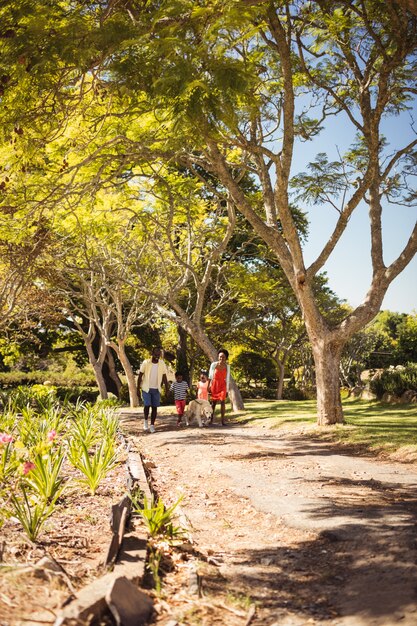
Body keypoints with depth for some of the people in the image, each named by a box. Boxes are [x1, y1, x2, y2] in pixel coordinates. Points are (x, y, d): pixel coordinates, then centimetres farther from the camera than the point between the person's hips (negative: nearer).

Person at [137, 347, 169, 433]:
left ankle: (152, 425, 12)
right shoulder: (146, 362, -9)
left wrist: (166, 389, -1)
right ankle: (146, 420, 15)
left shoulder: (162, 364, -2)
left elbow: (164, 377, 4)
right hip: (146, 388, -2)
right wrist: (138, 388, -6)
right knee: (147, 405, -11)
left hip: (156, 389, 2)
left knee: (154, 407, 2)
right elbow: (140, 376, -3)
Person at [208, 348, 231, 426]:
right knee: (213, 402, 8)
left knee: (222, 401, -13)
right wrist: (209, 387, -3)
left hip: (222, 385, 0)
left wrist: (227, 390, 1)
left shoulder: (227, 366, -3)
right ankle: (211, 419, 23)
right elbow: (210, 377, -2)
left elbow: (227, 379, 1)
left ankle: (223, 420, -11)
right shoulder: (214, 364, -8)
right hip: (214, 384, 0)